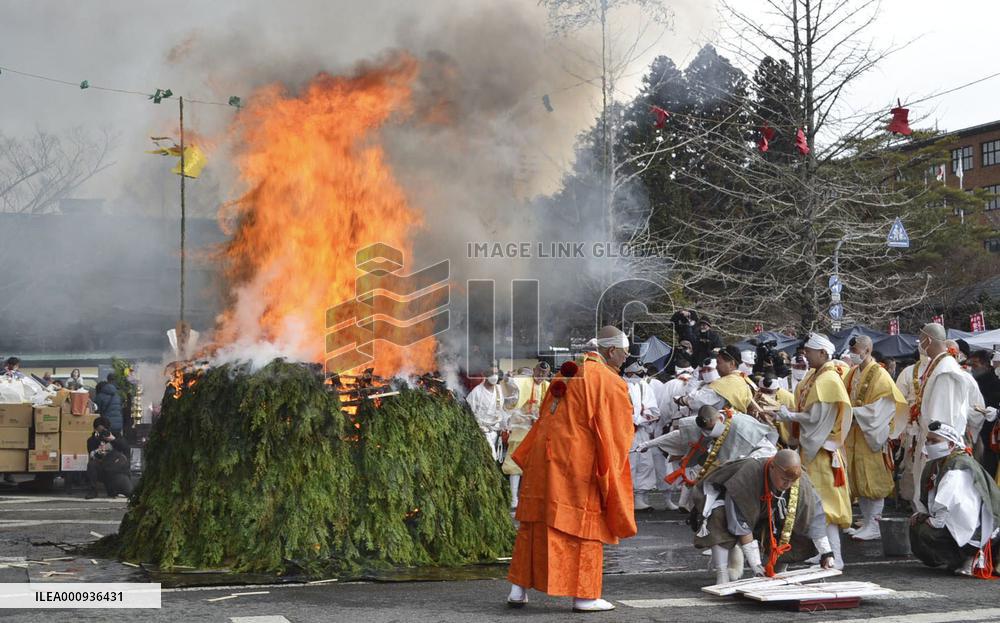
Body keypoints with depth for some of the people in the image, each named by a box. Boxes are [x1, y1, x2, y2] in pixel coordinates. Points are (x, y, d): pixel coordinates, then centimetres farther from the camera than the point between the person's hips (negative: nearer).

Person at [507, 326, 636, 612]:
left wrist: (527, 462, 21)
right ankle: (584, 595, 4)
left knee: (536, 521, 11)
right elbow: (615, 433, -9)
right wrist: (609, 476, -3)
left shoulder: (567, 374, 14)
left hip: (545, 457, 7)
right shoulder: (610, 382, -8)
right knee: (583, 524, 2)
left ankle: (518, 589, 12)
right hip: (577, 462, -7)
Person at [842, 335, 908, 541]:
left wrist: (854, 412, -19)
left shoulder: (879, 375, -12)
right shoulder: (852, 373, 11)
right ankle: (866, 522, 21)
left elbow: (880, 408, -17)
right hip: (853, 435, 8)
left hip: (870, 435, -8)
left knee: (872, 482, -4)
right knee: (858, 482, 11)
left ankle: (873, 527, -1)